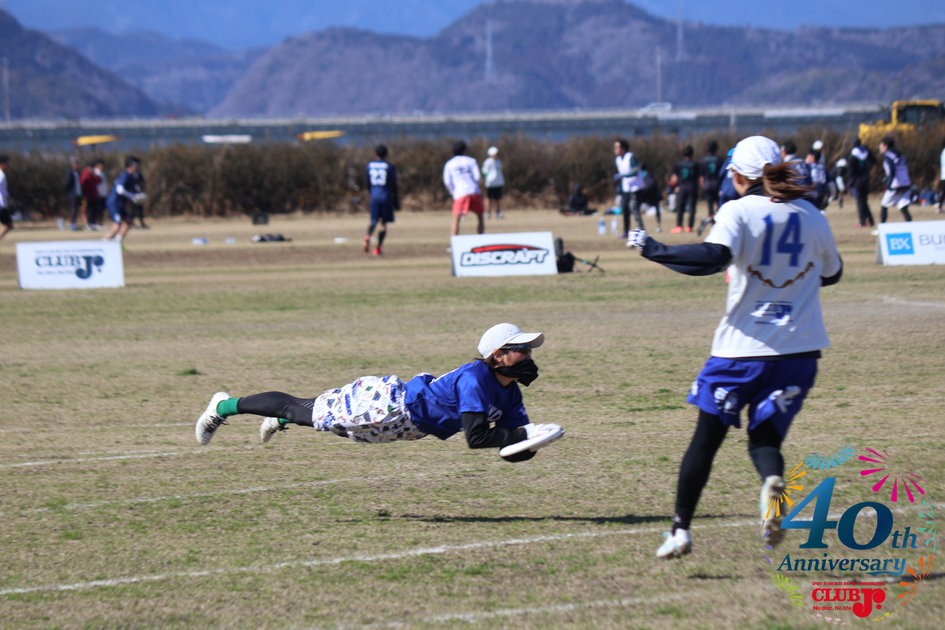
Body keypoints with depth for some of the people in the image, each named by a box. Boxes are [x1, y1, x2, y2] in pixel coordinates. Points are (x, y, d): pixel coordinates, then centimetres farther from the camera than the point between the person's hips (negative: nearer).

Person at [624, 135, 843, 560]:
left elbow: (714, 257, -25)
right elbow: (832, 273, 21)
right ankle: (773, 481, -24)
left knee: (707, 437, 10)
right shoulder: (811, 216, 7)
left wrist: (653, 249, -16)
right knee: (765, 435, 11)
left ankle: (681, 529, 11)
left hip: (743, 345, -3)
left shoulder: (739, 211, -7)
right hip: (800, 348, 3)